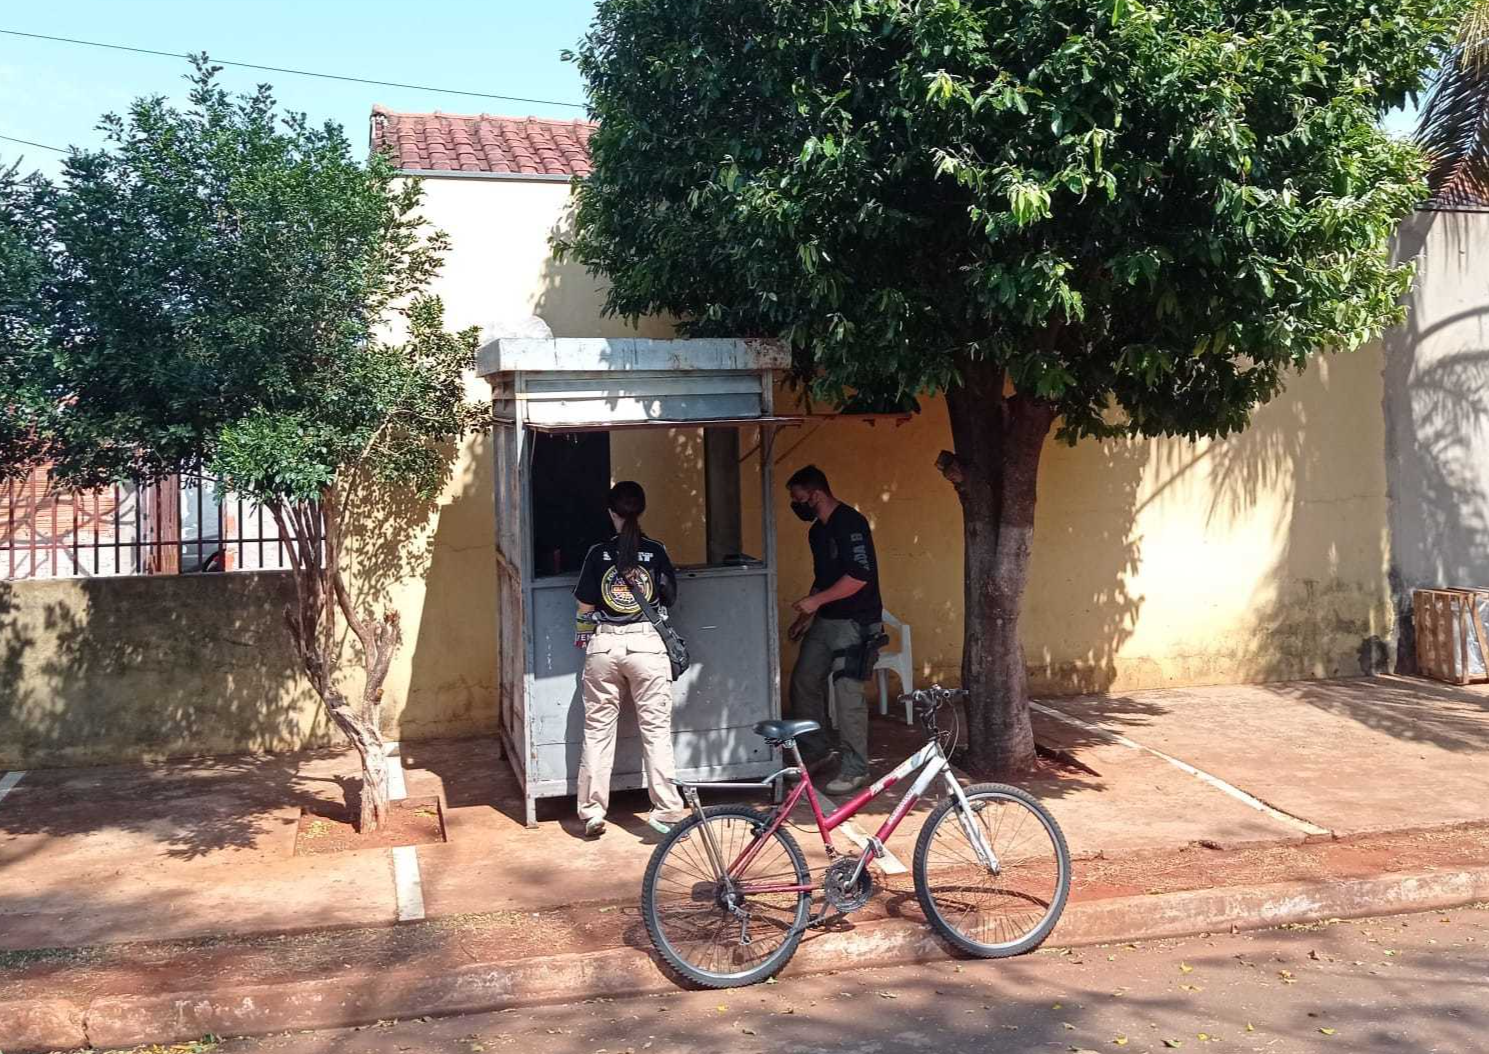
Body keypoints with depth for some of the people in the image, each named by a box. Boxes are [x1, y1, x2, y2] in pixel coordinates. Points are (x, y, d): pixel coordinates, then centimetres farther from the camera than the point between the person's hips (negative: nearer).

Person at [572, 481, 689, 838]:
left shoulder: (598, 553, 0)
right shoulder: (656, 551, 0)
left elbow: (584, 607, 2)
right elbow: (670, 599, 9)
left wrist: (584, 635, 21)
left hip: (604, 644, 1)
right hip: (646, 643, -1)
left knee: (598, 729, 8)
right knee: (656, 729, 3)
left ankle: (592, 812, 11)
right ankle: (666, 811, 2)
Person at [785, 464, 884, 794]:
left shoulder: (850, 523, -16)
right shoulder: (817, 531, 13)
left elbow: (860, 576, -23)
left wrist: (816, 601, -19)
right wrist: (806, 616, 18)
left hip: (855, 622, -9)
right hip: (825, 621, 9)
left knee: (848, 693, -7)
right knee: (802, 683, 9)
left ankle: (855, 768, 4)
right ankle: (815, 748, 27)